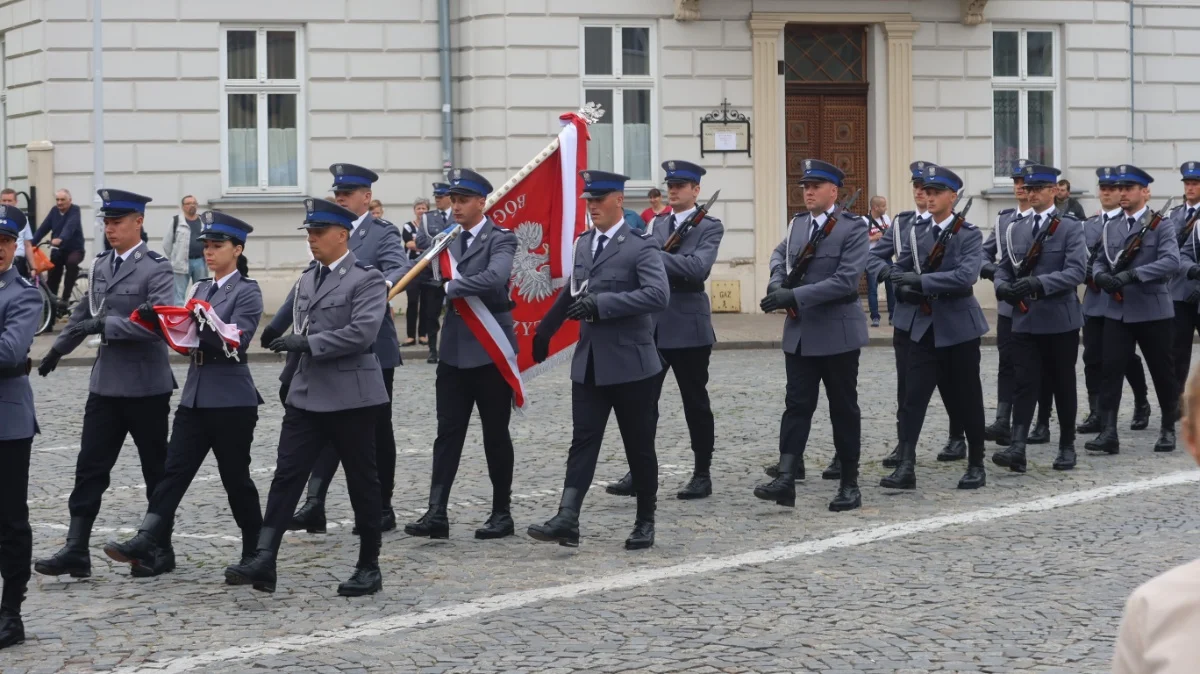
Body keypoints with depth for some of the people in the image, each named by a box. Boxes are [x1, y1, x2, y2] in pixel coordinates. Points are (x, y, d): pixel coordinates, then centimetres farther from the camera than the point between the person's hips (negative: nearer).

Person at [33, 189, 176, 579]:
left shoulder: (156, 269, -11)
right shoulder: (100, 266, 10)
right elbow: (84, 313, 23)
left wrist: (105, 325, -24)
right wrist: (59, 348, 20)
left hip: (146, 386, -6)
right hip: (105, 383, 6)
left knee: (156, 470, 8)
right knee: (90, 468, 0)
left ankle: (161, 549, 20)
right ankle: (76, 551, -1)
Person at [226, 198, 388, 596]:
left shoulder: (366, 279, -9)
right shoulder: (308, 279, 15)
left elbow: (362, 333, -21)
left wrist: (306, 343, -21)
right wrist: (292, 376, 22)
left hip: (351, 398, -7)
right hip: (306, 395, 7)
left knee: (362, 482, 4)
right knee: (286, 476, -4)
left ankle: (369, 567, 14)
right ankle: (263, 562, -9)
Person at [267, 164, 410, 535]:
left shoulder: (383, 234, -5)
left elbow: (399, 269, -24)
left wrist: (385, 285, -48)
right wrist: (277, 325, 17)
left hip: (373, 350, -5)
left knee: (377, 429, 5)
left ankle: (382, 508, 14)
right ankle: (315, 504, -5)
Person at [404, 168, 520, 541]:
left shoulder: (500, 240, -7)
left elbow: (495, 277, -25)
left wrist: (450, 286, -26)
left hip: (490, 349, -5)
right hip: (454, 349, 5)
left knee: (495, 434, 4)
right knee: (447, 432, 1)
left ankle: (502, 513, 13)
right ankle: (437, 512, -2)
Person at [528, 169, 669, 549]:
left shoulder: (640, 248, -9)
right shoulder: (583, 244, 12)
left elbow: (657, 294, -25)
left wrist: (601, 303, -27)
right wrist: (545, 330, 36)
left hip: (630, 363, -5)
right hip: (589, 362, 5)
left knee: (639, 446, 5)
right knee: (583, 441, -4)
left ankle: (645, 522, 18)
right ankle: (567, 520, -13)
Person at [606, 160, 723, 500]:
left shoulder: (710, 227, -4)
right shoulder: (657, 224, 14)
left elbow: (698, 267, -19)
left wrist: (654, 256, -21)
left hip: (688, 326, -5)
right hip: (652, 325, 5)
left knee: (695, 402, 4)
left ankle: (703, 474, 13)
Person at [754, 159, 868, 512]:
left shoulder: (853, 228, -10)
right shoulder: (797, 224, 10)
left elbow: (846, 280, -19)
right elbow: (780, 254, 28)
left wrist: (794, 295, -24)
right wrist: (777, 282, 5)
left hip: (837, 333, -5)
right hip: (799, 333, 5)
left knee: (843, 409, 5)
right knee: (797, 405, -2)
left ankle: (850, 484, 13)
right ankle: (786, 478, -8)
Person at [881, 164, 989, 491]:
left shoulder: (969, 235, -7)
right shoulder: (917, 231, 8)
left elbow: (966, 275, -22)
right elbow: (898, 270, 13)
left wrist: (921, 281, -26)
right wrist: (907, 290, -9)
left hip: (958, 326, -3)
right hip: (924, 326, 4)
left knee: (966, 399, 6)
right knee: (913, 396, -8)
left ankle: (976, 464, 21)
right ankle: (906, 466, -12)